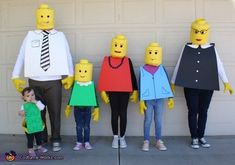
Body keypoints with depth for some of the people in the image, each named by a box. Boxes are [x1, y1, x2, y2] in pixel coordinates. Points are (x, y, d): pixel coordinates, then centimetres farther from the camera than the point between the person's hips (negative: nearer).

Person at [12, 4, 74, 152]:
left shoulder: (60, 36, 4)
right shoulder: (30, 36, 5)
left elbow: (68, 56, 3)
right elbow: (21, 56, 5)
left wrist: (70, 76, -2)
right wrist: (16, 77, 3)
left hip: (54, 82, -1)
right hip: (35, 82, 1)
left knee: (55, 112, 6)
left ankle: (56, 140, 22)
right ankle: (41, 140, 27)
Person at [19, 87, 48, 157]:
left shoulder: (37, 103, -2)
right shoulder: (24, 105, -5)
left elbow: (42, 107, -19)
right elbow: (21, 113, 0)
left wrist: (36, 102, -24)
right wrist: (21, 113, -23)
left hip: (38, 125, 3)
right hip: (29, 126, -2)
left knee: (39, 137, 19)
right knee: (30, 138, 5)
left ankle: (40, 147, 39)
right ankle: (30, 150, 19)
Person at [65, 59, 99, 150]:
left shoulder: (91, 85, -7)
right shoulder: (75, 85, -5)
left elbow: (94, 97, 1)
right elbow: (72, 96, 6)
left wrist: (96, 108, 2)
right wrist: (68, 106, 10)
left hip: (87, 109, -1)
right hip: (77, 108, 1)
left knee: (86, 126, 8)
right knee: (79, 126, 8)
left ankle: (86, 142, 20)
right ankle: (79, 142, 17)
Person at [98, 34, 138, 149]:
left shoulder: (127, 61, -1)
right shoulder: (107, 60, 1)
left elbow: (132, 76, 3)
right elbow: (103, 76, 3)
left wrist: (135, 91, 2)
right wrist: (103, 91, 1)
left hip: (125, 91, 0)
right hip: (112, 91, 1)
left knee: (123, 114, 6)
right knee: (114, 114, 8)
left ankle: (122, 137, 19)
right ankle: (115, 137, 20)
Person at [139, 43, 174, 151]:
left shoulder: (161, 69, 2)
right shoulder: (143, 70, -4)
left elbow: (167, 83, 5)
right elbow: (141, 85, -4)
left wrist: (170, 97, 2)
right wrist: (141, 100, -8)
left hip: (160, 99, 2)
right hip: (148, 100, -2)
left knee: (158, 120, 10)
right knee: (148, 120, 6)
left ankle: (159, 141, 21)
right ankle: (146, 141, 17)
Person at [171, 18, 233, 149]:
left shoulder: (212, 49, 2)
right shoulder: (186, 48, 1)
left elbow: (219, 66, 1)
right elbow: (179, 66, 4)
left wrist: (226, 82, -2)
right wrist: (173, 82, 5)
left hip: (207, 86, 1)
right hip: (190, 86, -1)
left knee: (203, 111, 10)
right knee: (193, 111, 4)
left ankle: (201, 137, 24)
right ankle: (194, 138, 16)